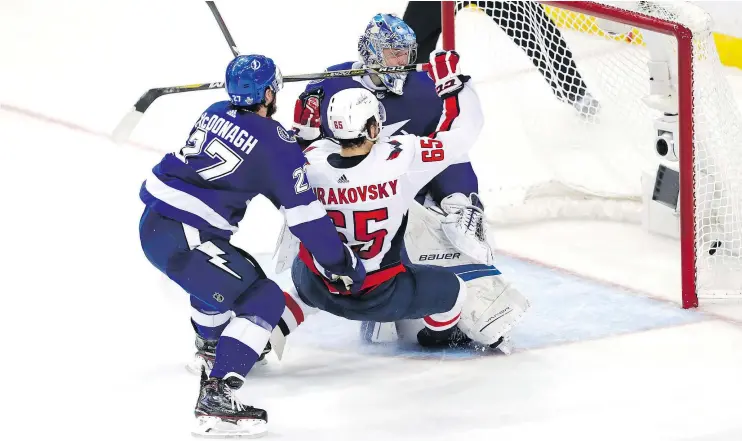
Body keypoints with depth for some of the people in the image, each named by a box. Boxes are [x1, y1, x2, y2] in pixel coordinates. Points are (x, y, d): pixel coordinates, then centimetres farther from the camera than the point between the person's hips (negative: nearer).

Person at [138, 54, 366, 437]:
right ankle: (216, 396, -17)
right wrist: (343, 265, 4)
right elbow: (304, 215, -5)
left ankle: (209, 344, 61)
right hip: (183, 239, -9)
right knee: (264, 300, -5)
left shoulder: (214, 113, 13)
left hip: (153, 220, 9)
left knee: (223, 272, 35)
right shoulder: (275, 144, -7)